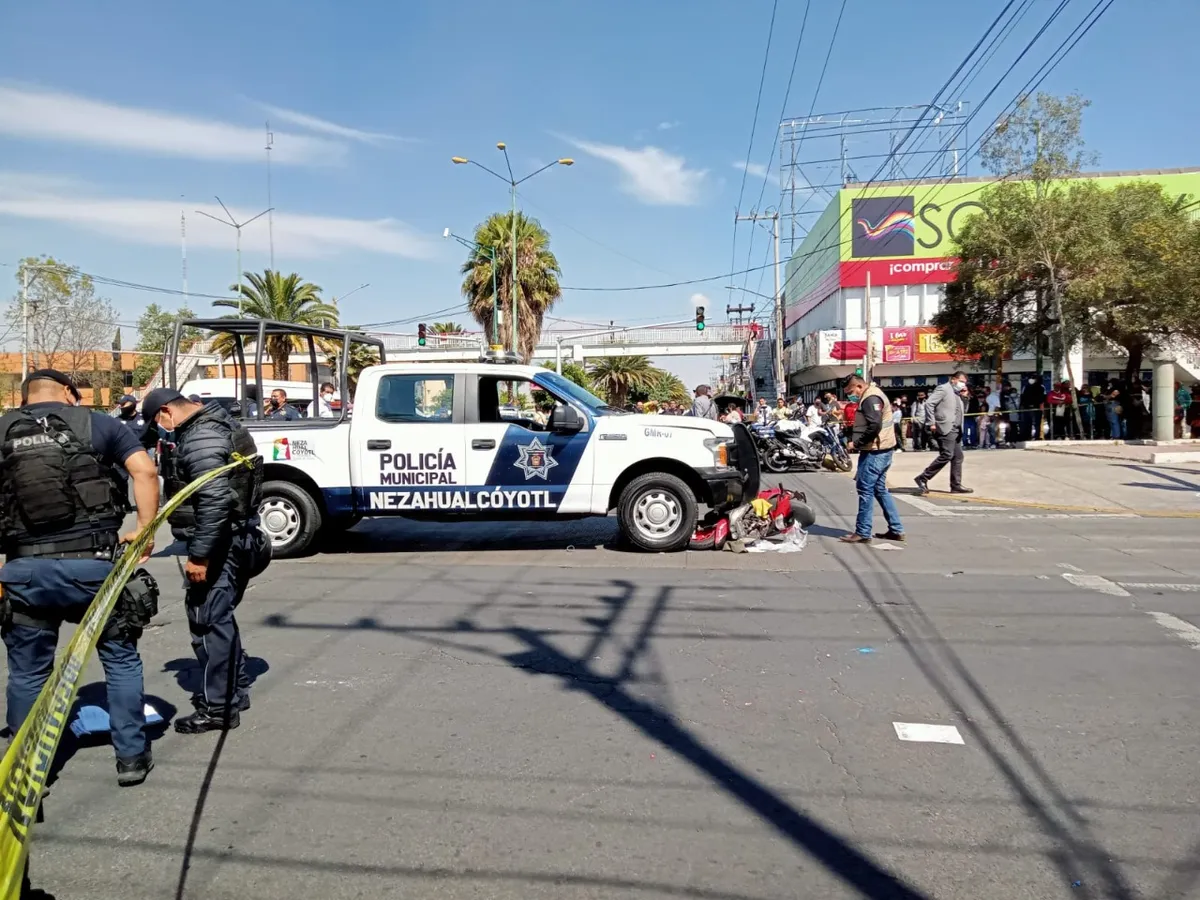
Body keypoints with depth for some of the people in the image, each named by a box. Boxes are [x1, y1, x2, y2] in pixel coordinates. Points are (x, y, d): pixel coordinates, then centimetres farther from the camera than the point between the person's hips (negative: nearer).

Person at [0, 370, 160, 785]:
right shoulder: (96, 424, 4)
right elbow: (145, 471, -8)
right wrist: (145, 531, -4)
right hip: (92, 563, -2)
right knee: (121, 658, 14)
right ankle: (131, 756, 18)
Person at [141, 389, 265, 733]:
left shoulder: (200, 438, -19)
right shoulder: (215, 424, 15)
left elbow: (215, 501, -28)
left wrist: (199, 555, -23)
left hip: (219, 543, -11)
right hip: (235, 538, 11)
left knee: (207, 621, -3)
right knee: (220, 617, 20)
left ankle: (218, 708, 6)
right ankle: (235, 690, 31)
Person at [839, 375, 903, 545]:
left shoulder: (870, 398, -15)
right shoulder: (871, 396, 19)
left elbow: (874, 426, -26)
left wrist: (856, 443, -18)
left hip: (875, 452, -11)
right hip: (880, 450, 11)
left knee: (865, 490, -6)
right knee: (880, 490, 15)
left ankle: (862, 533, -1)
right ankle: (896, 529, 19)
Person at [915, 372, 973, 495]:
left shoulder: (957, 393, 21)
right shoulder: (943, 388, -5)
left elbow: (960, 410, 27)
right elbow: (929, 404, -15)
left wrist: (964, 397, 12)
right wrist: (931, 423, -19)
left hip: (956, 429, 10)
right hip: (945, 428, -10)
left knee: (958, 457, 7)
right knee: (946, 455, -16)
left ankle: (956, 485, 12)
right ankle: (923, 478, -9)